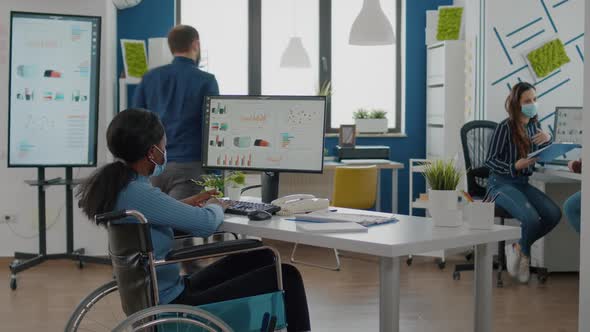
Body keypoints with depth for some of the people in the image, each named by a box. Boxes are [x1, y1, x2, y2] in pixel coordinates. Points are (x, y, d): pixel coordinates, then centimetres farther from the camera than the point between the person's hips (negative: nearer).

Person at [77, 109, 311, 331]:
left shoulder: (117, 186, 2)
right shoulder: (138, 194, -27)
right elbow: (207, 223, -20)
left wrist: (185, 204, 16)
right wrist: (214, 206, 1)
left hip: (158, 296, 10)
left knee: (259, 258, 19)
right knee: (286, 277, -4)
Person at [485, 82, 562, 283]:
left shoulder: (534, 125, 9)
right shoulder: (505, 127, -12)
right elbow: (490, 161, -10)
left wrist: (548, 138, -3)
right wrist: (516, 166, -26)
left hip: (523, 183, 7)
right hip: (501, 183, -7)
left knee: (554, 214, -16)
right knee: (532, 218, -28)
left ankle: (518, 248, 4)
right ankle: (524, 254, 4)